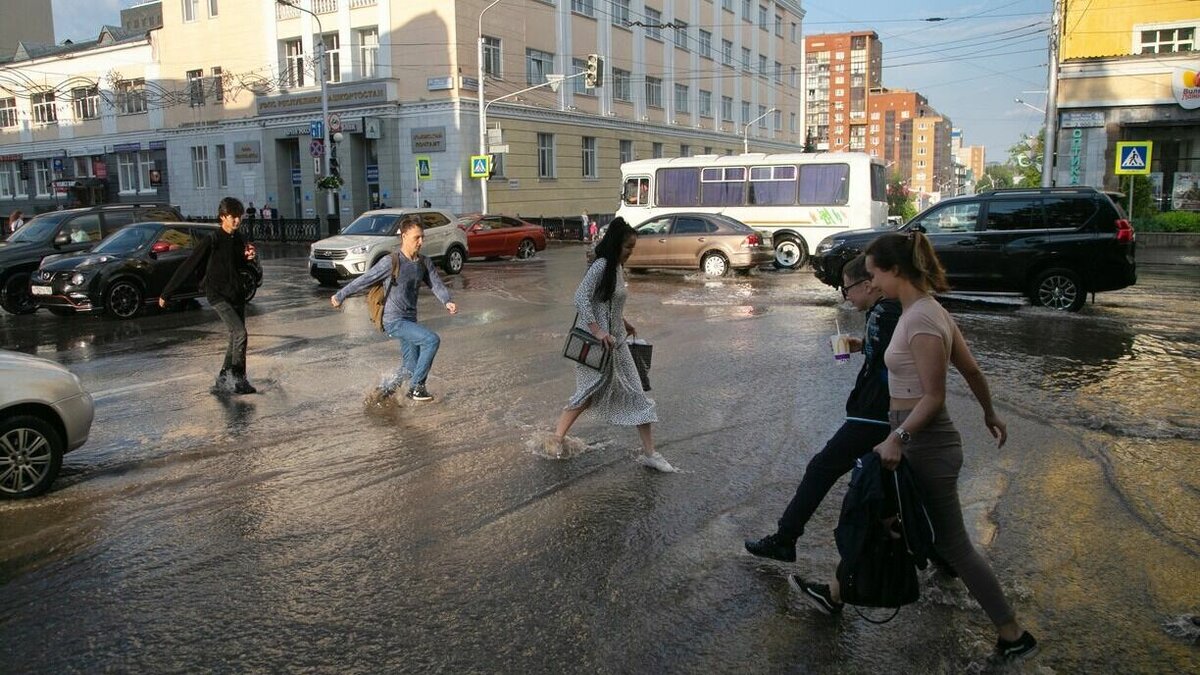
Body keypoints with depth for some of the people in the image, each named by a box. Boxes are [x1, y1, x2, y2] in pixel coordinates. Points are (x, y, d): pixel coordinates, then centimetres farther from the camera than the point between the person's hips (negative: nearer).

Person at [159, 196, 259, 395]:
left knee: (235, 338, 9)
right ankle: (238, 378, -7)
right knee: (240, 333, -19)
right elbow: (188, 267, -11)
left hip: (236, 293, 7)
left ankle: (222, 381, 19)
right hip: (218, 294, -7)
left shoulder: (238, 239, 6)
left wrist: (248, 257, -2)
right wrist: (166, 293, -8)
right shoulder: (210, 241, -14)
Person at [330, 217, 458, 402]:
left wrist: (447, 302, -23)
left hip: (410, 320, 7)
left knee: (410, 368, 8)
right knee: (432, 340, -22)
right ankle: (417, 387, -11)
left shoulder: (425, 263, 7)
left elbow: (436, 284, -3)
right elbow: (364, 281, -5)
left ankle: (383, 392, 29)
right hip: (393, 320, -7)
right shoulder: (391, 262, -12)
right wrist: (340, 296, 3)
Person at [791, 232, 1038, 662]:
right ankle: (835, 594, 36)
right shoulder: (927, 310, 6)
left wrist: (898, 437, -30)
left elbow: (934, 396, -23)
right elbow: (972, 371, 13)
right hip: (918, 440, 10)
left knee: (952, 545, 5)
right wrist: (990, 414, 24)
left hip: (925, 447, -10)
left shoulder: (920, 319, -23)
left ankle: (1013, 637, 21)